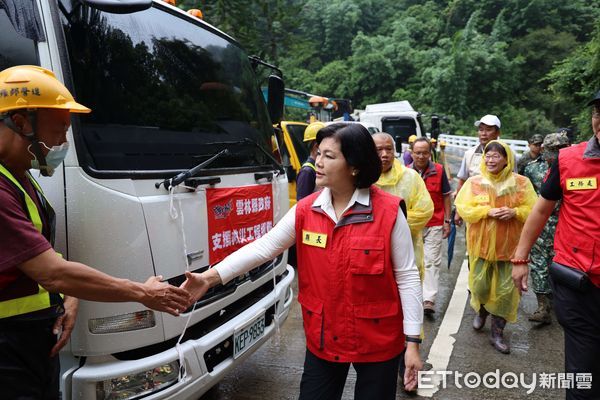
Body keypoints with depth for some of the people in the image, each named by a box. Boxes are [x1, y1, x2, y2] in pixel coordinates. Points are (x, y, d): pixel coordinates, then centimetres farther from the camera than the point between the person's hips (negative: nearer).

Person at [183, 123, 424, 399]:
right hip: (322, 340, 3)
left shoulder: (388, 211, -15)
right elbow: (264, 247, -3)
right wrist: (211, 277, -12)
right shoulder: (305, 210, -4)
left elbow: (407, 277, -10)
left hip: (378, 343, -3)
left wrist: (412, 341, -11)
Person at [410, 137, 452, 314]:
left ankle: (429, 300, -6)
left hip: (434, 224, -1)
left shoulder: (439, 170, -3)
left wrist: (447, 221, 1)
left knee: (432, 262, -5)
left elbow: (446, 197, 4)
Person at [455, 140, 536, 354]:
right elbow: (463, 208, -7)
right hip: (482, 243, 0)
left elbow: (532, 210, 0)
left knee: (505, 290, 5)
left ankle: (497, 333, 21)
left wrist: (514, 212, -20)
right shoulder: (474, 182, -4)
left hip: (509, 245, 0)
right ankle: (481, 311, 43)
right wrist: (488, 211, -20)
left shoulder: (521, 183, -2)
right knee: (480, 286, 8)